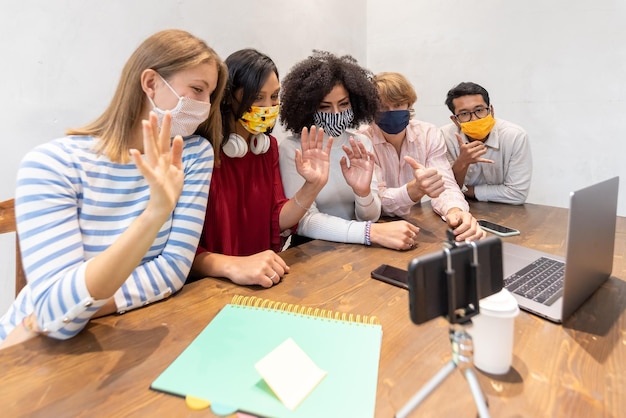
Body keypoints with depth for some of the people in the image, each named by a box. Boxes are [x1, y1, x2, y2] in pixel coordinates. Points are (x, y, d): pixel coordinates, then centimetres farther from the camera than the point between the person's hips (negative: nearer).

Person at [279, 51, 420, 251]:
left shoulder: (361, 143, 1)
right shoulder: (291, 149, -12)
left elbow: (370, 216, -3)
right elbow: (304, 221, -20)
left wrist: (362, 191, -25)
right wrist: (372, 232, -31)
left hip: (356, 247, 4)